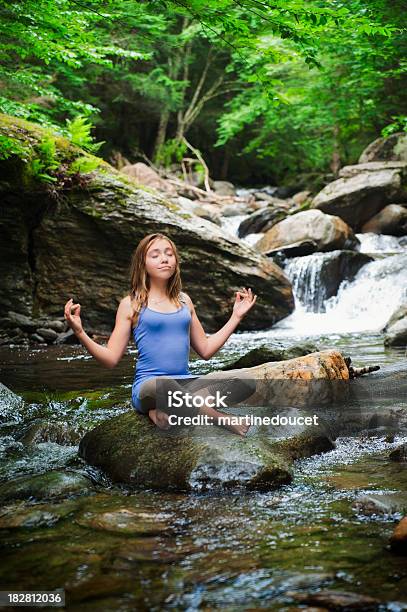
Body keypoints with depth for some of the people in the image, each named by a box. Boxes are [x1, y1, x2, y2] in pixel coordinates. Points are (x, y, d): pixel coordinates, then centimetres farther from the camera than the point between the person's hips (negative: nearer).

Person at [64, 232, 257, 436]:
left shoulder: (184, 300, 16)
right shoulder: (131, 304, 3)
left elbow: (205, 350, 20)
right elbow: (111, 359, 0)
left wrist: (236, 316, 19)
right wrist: (80, 332, -15)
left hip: (186, 382, 5)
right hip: (148, 386, -5)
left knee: (245, 383, -21)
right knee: (163, 386, -43)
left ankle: (166, 411, -24)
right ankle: (220, 419, -21)